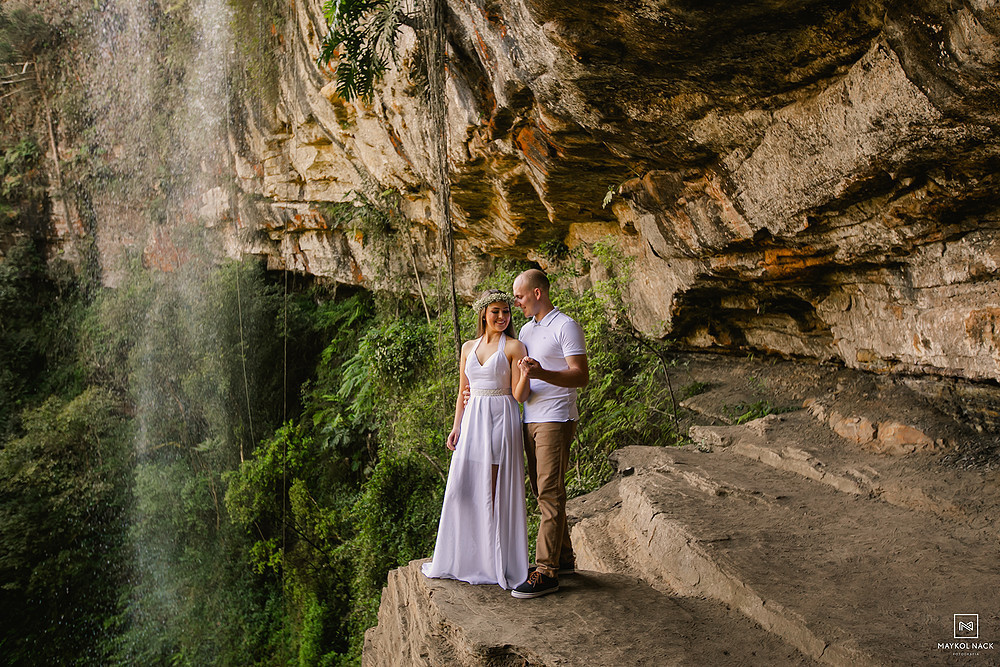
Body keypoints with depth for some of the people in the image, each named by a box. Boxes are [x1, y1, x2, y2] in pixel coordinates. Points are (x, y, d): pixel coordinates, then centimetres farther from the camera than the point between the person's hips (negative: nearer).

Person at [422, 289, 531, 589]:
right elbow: (463, 393, 16)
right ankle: (464, 560, 16)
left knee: (496, 492, -3)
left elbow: (519, 395, -7)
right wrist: (456, 427, 7)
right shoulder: (469, 347, 13)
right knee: (462, 489, 3)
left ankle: (498, 562, 7)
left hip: (501, 420, -5)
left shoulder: (514, 347, -2)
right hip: (472, 421, 5)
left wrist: (526, 374, -25)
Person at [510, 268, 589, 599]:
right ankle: (563, 557, 22)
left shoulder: (566, 326, -8)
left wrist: (542, 373, -32)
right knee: (542, 491, 11)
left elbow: (581, 376, -17)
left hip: (556, 420, -9)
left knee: (550, 493, -10)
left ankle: (546, 572, -9)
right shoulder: (526, 329, 18)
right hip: (531, 419, 9)